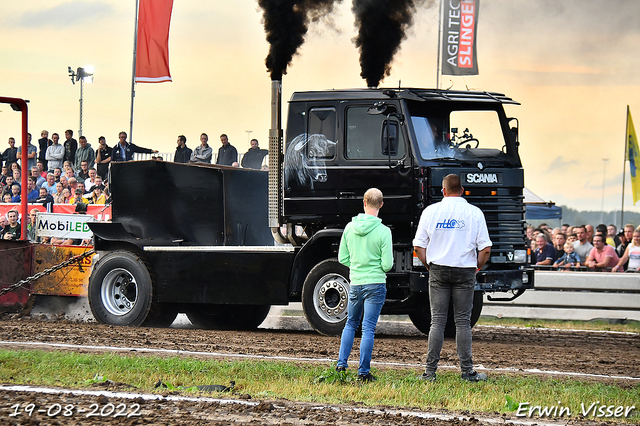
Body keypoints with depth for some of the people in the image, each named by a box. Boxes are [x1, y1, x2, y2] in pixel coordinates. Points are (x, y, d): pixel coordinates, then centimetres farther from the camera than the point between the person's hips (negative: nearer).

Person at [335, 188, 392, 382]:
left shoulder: (350, 227, -1)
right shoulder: (383, 231, -12)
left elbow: (342, 258, 6)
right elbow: (387, 265, -12)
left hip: (355, 284, 4)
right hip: (375, 284, -4)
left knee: (351, 324, 21)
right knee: (368, 328, 0)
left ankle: (341, 364, 16)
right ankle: (363, 372, 1)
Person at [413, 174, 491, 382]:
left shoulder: (430, 211, 3)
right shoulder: (474, 213, -1)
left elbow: (419, 246, 3)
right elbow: (485, 249, -5)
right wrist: (476, 267, 11)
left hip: (438, 270, 1)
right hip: (465, 271, -1)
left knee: (437, 320, 3)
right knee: (463, 322, 4)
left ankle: (430, 371, 0)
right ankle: (467, 371, 4)